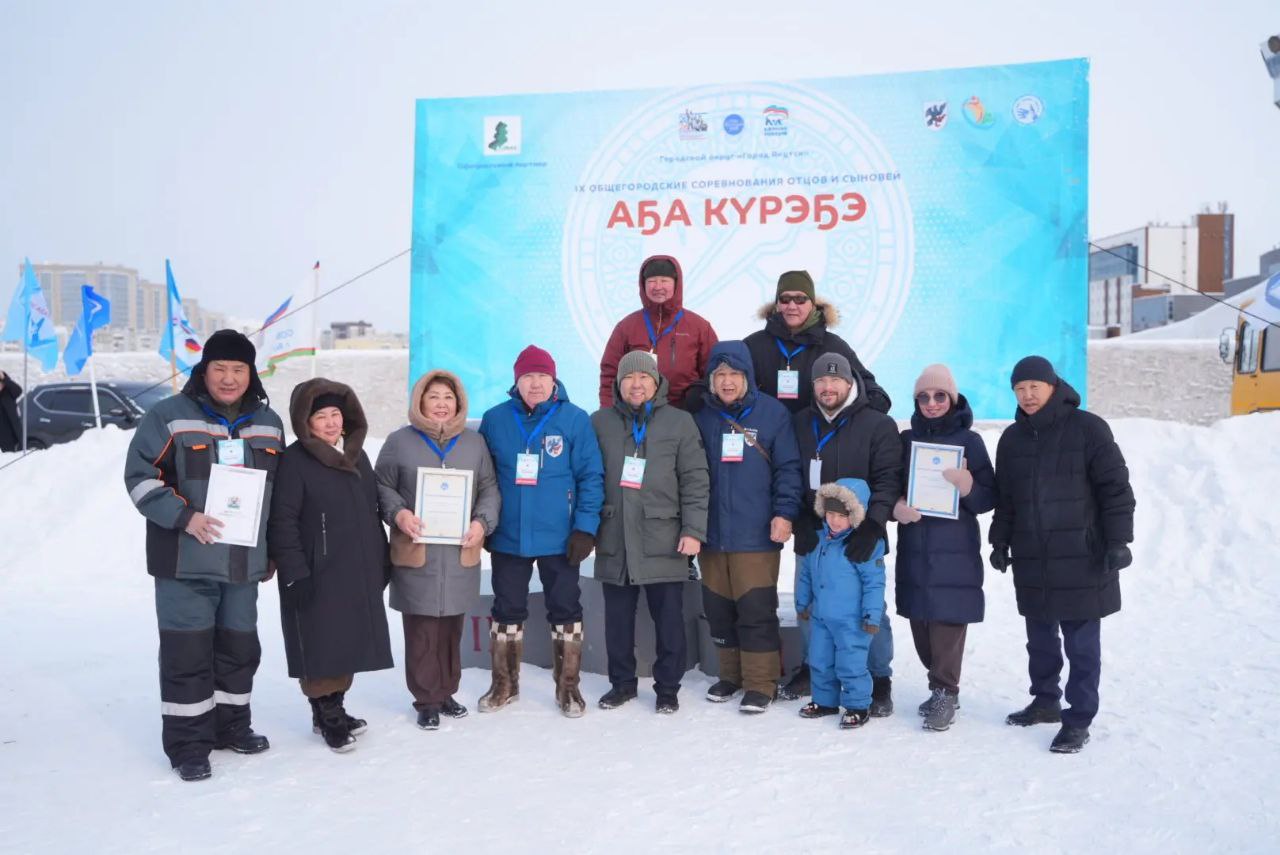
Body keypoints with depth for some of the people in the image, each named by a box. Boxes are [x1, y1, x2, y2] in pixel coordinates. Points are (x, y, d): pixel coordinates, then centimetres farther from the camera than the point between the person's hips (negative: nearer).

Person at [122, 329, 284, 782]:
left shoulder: (268, 423, 10)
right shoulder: (169, 416, -6)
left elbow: (281, 491, 18)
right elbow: (140, 476, -8)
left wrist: (273, 550, 15)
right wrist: (183, 517, -19)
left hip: (245, 561, 5)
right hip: (186, 560, -5)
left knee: (239, 646, 14)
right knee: (187, 650, -1)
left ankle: (231, 724, 31)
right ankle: (187, 742, 11)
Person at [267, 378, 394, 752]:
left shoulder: (357, 454, 11)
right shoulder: (295, 460, -11)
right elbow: (282, 521, -14)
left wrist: (381, 560, 15)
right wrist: (295, 573, -18)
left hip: (358, 571, 7)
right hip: (317, 574, -6)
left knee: (348, 641, 13)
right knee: (321, 646, 0)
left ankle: (335, 707, 27)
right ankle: (325, 714, 14)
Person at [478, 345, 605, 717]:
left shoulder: (575, 419, -6)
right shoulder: (495, 420, -1)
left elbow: (591, 476, -6)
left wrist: (586, 527, -12)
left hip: (559, 538, -2)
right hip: (508, 536, 2)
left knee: (565, 610, 9)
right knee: (507, 610, 14)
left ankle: (567, 686, 24)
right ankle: (504, 684, 30)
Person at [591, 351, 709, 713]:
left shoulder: (680, 422, 3)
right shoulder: (600, 422, 8)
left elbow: (695, 480, 0)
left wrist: (693, 530, -7)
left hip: (663, 541, -2)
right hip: (614, 540, 2)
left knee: (669, 618, 4)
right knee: (617, 617, 11)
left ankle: (668, 687, 19)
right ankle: (622, 683, 26)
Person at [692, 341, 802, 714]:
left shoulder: (773, 413, -1)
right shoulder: (700, 417, 6)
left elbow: (788, 468, -1)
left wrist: (785, 512, -10)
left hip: (757, 534, -3)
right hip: (711, 532, 4)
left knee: (756, 610, -2)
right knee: (718, 609, 12)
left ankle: (760, 683, 11)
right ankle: (731, 675, 27)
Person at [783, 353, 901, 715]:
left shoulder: (879, 425, -3)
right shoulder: (800, 423, 9)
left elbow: (887, 481, -10)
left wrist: (872, 526, -22)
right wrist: (799, 522, -4)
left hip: (859, 539, -4)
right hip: (810, 536, 4)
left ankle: (879, 680, 16)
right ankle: (813, 668, 32)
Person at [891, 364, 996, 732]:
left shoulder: (969, 441, 1)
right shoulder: (907, 439, 9)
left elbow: (989, 498, -1)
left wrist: (967, 486, -21)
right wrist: (895, 506, -9)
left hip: (954, 551, -4)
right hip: (914, 548, 4)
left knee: (947, 622, -6)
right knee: (920, 623, 8)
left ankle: (945, 693, 4)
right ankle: (943, 684, 25)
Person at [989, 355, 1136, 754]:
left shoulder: (1088, 429, -5)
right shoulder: (1012, 438, 11)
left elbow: (1116, 489, -7)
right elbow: (1004, 499, 18)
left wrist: (1118, 541, -11)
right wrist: (1000, 542, 14)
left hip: (1081, 557, -5)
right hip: (1031, 559, 5)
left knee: (1081, 642, 0)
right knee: (1040, 637, 14)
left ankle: (1079, 718, 8)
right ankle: (1045, 701, 29)